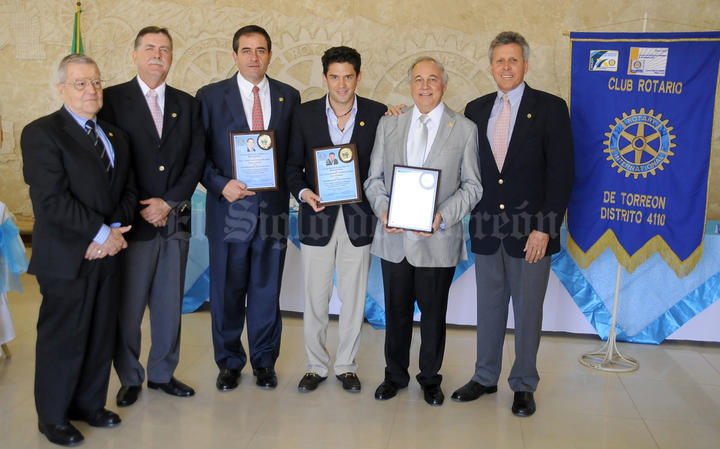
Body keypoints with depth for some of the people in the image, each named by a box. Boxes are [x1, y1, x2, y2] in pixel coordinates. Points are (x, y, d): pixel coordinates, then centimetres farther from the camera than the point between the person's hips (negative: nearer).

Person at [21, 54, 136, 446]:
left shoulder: (115, 136, 15)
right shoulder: (41, 133, -8)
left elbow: (128, 190, 11)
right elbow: (51, 200, -17)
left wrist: (114, 230, -7)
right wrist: (101, 232, -15)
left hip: (106, 252, 7)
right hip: (66, 258, -6)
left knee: (102, 335, 13)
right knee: (63, 338, 4)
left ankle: (89, 403, 31)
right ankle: (53, 417, 22)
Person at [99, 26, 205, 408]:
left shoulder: (186, 104, 11)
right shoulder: (113, 99, 0)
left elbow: (197, 158, 4)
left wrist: (169, 202, -7)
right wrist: (141, 209, -9)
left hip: (175, 220, 4)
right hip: (133, 221, -3)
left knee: (170, 305, 12)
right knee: (128, 308, 5)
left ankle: (163, 374, 28)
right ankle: (129, 379, 24)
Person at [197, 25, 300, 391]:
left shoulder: (289, 97, 8)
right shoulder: (210, 96, 2)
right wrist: (220, 184, -15)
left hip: (273, 209, 2)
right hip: (229, 207, -1)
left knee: (267, 290, 10)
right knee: (227, 292, 8)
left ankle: (264, 361, 27)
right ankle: (229, 363, 26)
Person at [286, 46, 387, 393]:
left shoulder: (377, 114, 0)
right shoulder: (305, 114, 2)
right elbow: (293, 165, 4)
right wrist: (303, 192, -13)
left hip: (358, 217, 0)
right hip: (318, 216, 0)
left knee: (353, 296, 9)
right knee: (315, 297, 7)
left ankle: (347, 365, 26)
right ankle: (316, 365, 25)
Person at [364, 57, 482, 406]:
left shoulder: (465, 129, 1)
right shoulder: (388, 124, 8)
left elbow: (472, 186, 0)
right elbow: (374, 177, 9)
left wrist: (443, 216, -15)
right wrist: (383, 209, -10)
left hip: (438, 240, -2)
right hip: (394, 239, 2)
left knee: (433, 314, 11)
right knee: (396, 312, 13)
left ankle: (430, 379, 31)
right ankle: (395, 375, 33)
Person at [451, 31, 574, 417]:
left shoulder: (550, 108, -4)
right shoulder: (475, 110, 9)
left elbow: (561, 173, -8)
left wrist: (544, 228, -14)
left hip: (531, 231, -3)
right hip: (486, 229, 3)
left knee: (527, 309, 8)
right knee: (489, 305, 14)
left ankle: (524, 386, 25)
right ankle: (485, 378, 30)